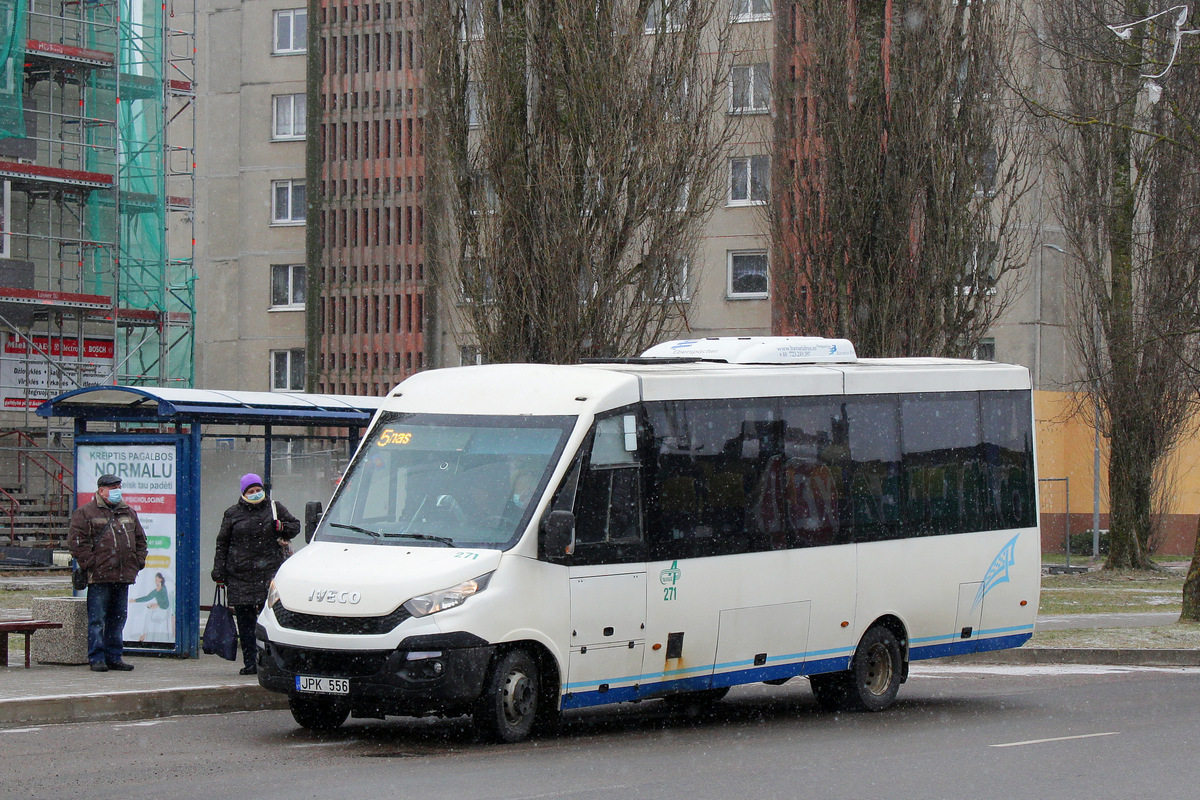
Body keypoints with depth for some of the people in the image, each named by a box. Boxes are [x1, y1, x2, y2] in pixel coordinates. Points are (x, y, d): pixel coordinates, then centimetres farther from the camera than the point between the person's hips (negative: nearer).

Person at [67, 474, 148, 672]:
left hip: (123, 575, 6)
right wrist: (89, 564, -13)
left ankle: (114, 658, 16)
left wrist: (138, 562, 11)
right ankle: (96, 658, 0)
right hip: (99, 577, -6)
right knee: (97, 619, -4)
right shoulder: (85, 513, -1)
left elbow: (140, 539, 24)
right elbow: (76, 540, -8)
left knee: (118, 619, 9)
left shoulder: (129, 513, 17)